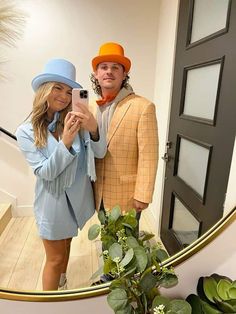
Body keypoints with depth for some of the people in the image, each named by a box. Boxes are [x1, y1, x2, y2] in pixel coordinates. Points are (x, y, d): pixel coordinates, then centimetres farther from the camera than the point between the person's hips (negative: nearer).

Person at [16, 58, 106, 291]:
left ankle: (61, 282, 56)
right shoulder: (26, 131, -12)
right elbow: (46, 172, -18)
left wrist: (93, 130, -34)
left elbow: (99, 153, -13)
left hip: (78, 197, 4)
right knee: (55, 258, 12)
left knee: (66, 244, 27)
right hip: (52, 201, -3)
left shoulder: (75, 121, -6)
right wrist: (65, 142, -32)